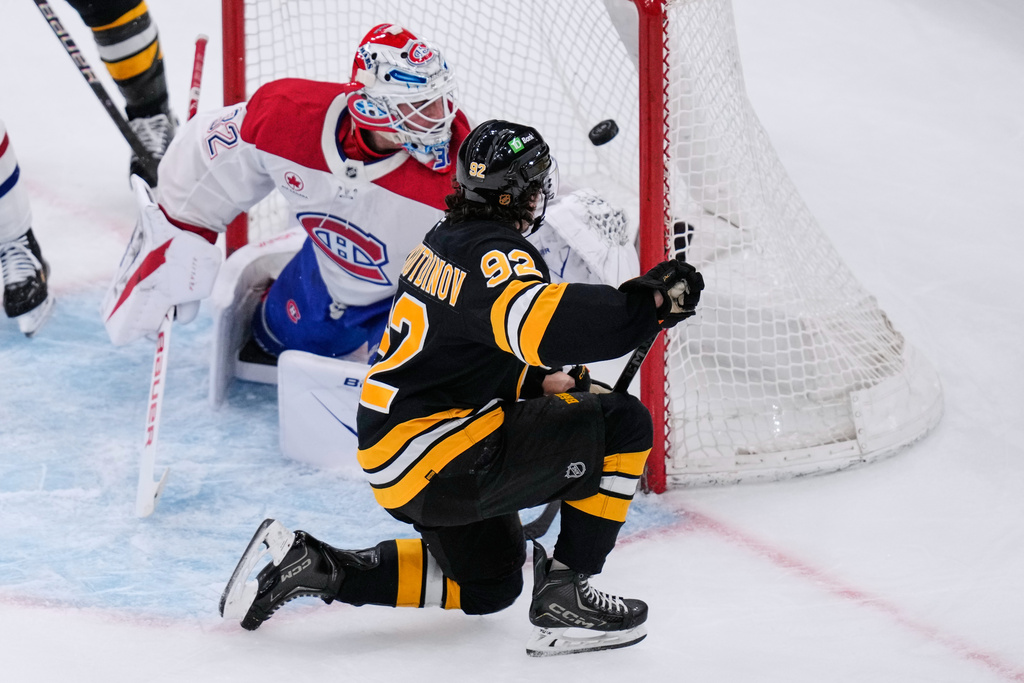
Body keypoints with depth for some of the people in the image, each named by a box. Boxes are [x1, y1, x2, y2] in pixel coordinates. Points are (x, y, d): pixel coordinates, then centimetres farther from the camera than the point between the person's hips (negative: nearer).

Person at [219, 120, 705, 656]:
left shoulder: (447, 239, 13)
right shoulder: (495, 252, -18)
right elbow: (539, 324, -39)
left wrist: (540, 384, 24)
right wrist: (645, 304, -37)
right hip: (439, 457, -10)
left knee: (488, 584, 29)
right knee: (623, 425, -10)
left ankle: (308, 565, 19)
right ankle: (562, 594, -8)